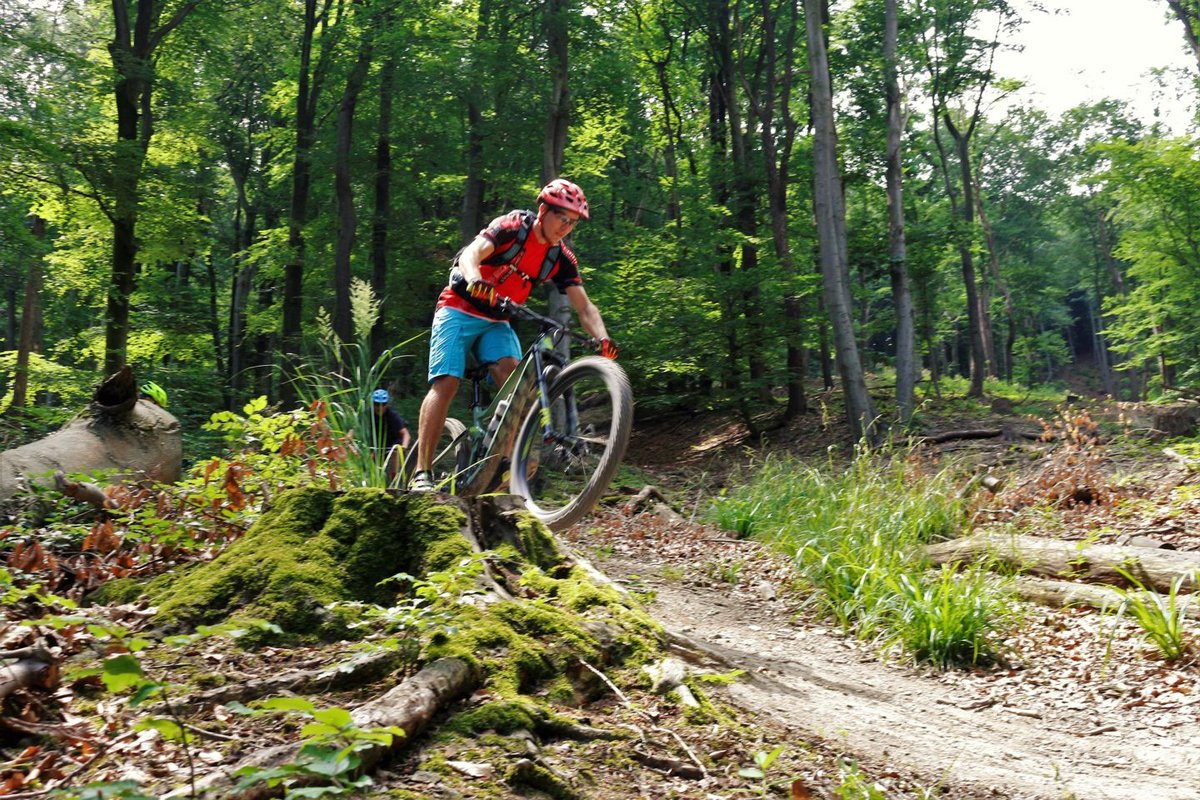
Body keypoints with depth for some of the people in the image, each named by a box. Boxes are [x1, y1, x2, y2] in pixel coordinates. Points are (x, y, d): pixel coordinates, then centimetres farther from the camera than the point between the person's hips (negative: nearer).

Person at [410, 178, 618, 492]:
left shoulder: (562, 259, -2)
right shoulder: (512, 226, -16)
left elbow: (584, 306, -8)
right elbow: (471, 254, -30)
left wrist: (602, 338, -28)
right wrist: (476, 281, -54)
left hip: (497, 321, 4)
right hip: (459, 309, -4)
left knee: (513, 377, -23)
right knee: (446, 383, -17)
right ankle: (422, 473, -16)